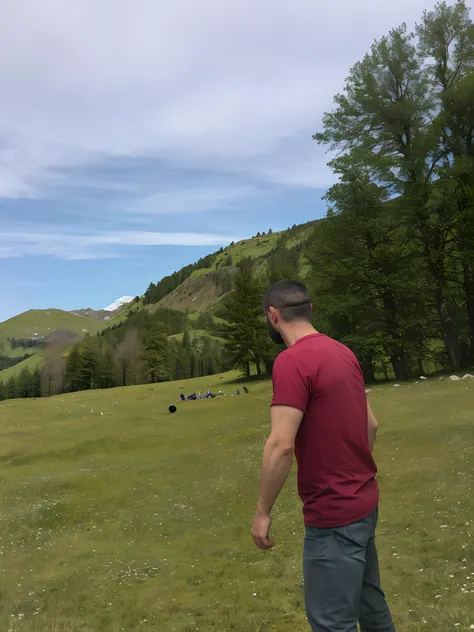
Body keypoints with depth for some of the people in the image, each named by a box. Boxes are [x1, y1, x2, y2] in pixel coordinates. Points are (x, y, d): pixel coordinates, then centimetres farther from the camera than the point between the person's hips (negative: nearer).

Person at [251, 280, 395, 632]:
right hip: (364, 502, 9)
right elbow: (371, 425, 13)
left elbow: (281, 445, -25)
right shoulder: (343, 353, 6)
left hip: (333, 515, -9)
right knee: (370, 603, 23)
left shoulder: (292, 361, -20)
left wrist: (263, 511, -14)